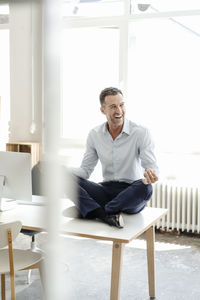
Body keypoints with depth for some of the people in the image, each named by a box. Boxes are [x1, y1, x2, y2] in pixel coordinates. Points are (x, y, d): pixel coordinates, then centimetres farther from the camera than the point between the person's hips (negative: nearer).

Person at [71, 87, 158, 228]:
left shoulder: (141, 133, -7)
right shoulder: (94, 135, 4)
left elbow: (152, 167, -12)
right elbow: (86, 169, 7)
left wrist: (150, 174, -38)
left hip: (131, 192, -3)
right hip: (106, 189, 3)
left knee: (145, 188, -38)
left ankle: (88, 211, -30)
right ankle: (107, 216, -38)